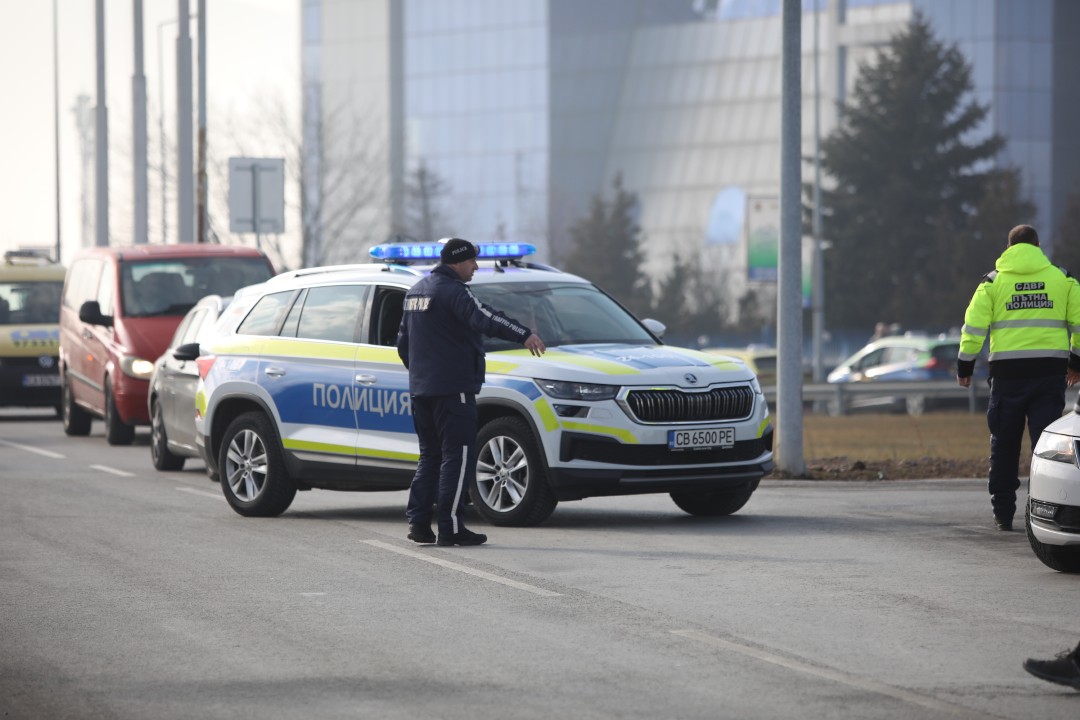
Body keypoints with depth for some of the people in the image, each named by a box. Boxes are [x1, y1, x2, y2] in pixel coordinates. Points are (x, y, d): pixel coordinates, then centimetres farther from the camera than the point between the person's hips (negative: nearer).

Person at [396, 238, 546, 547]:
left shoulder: (416, 292, 17)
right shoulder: (451, 290, -13)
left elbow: (403, 342, 24)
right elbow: (483, 317, -31)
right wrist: (523, 334, -41)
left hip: (421, 390, 9)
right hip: (453, 388, -9)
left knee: (430, 456, 15)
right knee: (458, 456, -7)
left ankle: (418, 522, 10)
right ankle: (450, 527, -10)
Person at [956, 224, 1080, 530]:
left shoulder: (994, 281, 4)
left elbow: (974, 326, 0)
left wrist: (965, 365, 10)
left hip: (1008, 370, 0)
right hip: (1050, 369, 0)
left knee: (1004, 445, 10)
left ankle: (1003, 513, 13)